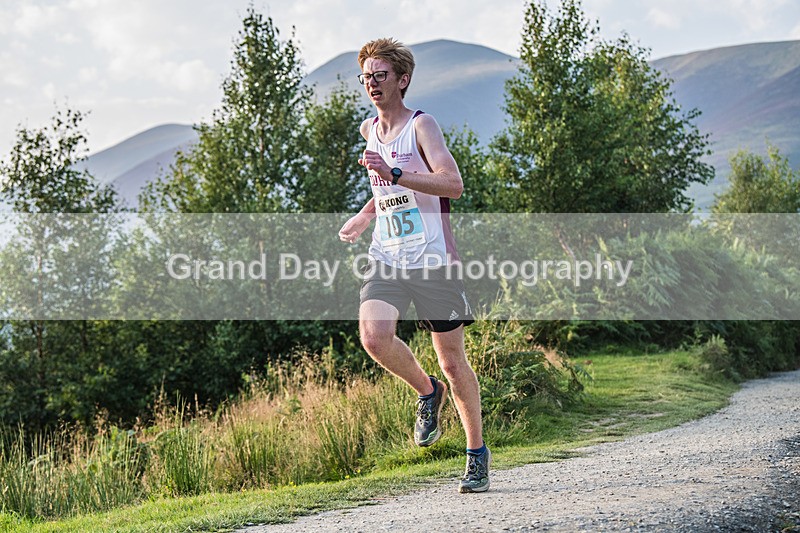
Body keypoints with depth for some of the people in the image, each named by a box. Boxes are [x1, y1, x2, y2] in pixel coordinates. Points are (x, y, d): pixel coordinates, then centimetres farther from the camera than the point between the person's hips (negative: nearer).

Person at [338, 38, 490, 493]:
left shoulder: (421, 125, -7)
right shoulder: (369, 131, 14)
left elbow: (454, 183, -23)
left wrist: (393, 174, -31)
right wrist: (366, 215, 20)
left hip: (432, 259, -5)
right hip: (386, 259, 5)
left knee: (453, 361, 2)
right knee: (373, 338, -21)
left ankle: (477, 452, 20)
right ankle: (428, 393, 8)